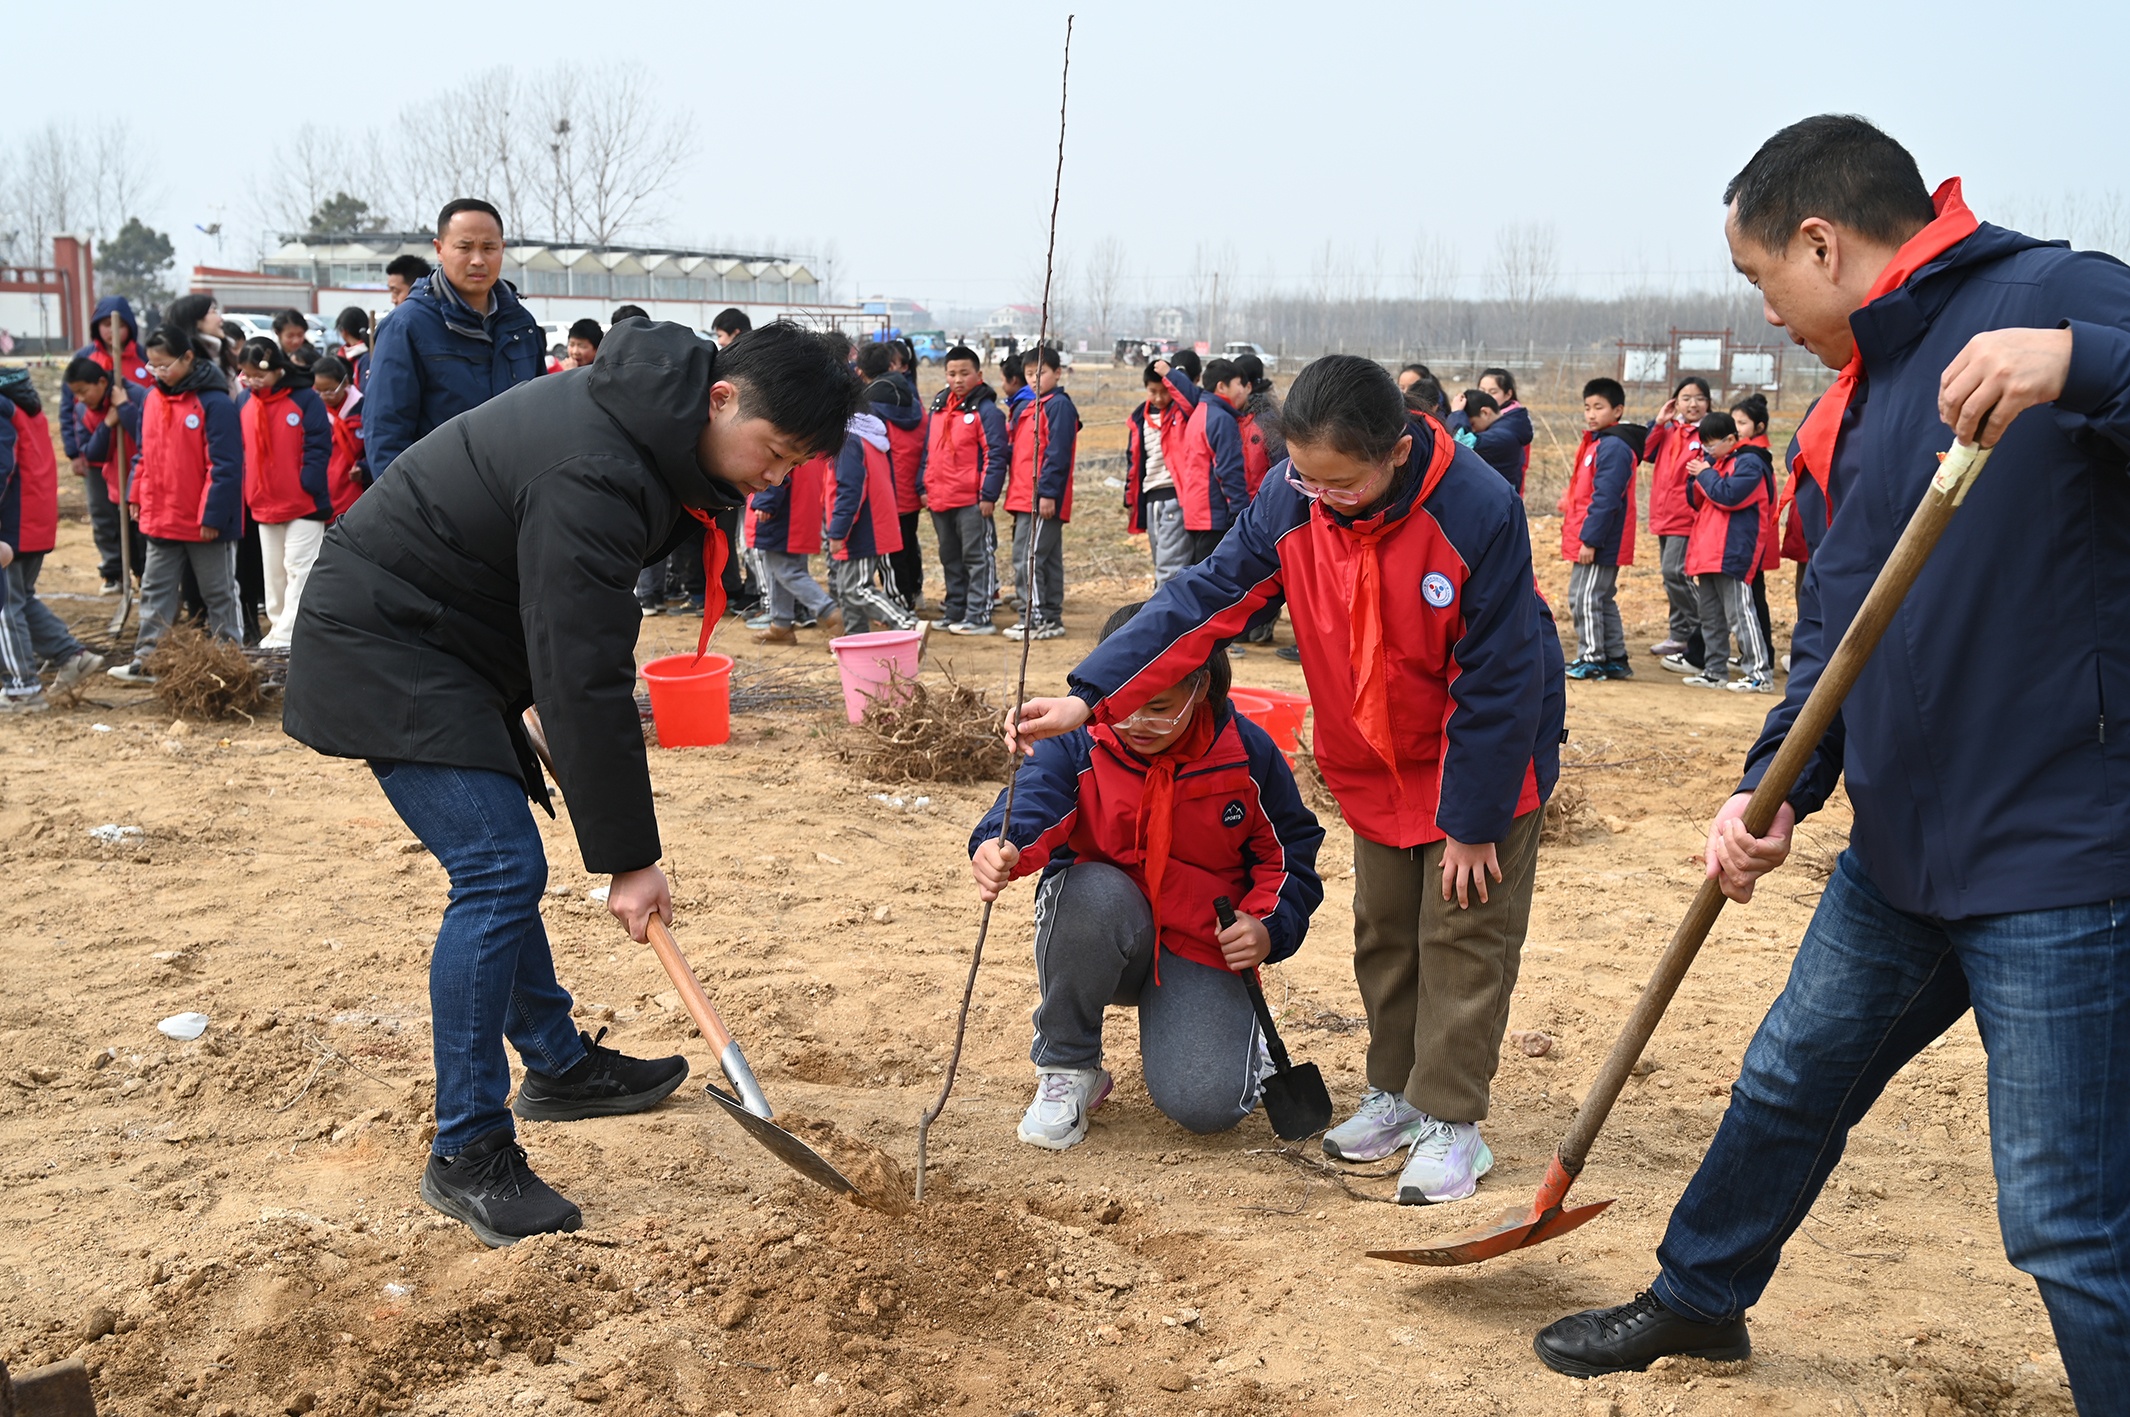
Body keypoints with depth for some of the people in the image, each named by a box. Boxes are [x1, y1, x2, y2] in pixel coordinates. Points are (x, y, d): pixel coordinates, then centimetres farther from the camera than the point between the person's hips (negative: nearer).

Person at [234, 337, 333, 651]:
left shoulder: (306, 399, -10)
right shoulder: (244, 401, 7)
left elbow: (319, 448, -11)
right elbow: (238, 449, 12)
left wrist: (308, 486, -18)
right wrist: (245, 493, 5)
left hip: (304, 504, -6)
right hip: (263, 504, 6)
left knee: (299, 569, -5)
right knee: (274, 572, 14)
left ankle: (288, 635, -3)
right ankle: (277, 628, 23)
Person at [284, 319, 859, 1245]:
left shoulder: (645, 422, 1)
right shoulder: (594, 476, -30)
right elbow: (585, 683, -29)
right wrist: (629, 858, -23)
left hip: (443, 637, 10)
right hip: (380, 647, -10)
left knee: (505, 862, 17)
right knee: (499, 869, -15)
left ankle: (558, 1064, 31)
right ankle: (466, 1155, -8)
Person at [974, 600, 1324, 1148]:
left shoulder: (1248, 754, -7)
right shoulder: (1079, 745, -12)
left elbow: (1290, 854, 4)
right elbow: (1033, 800, -32)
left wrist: (1268, 928, -14)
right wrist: (1003, 848, -56)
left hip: (1202, 947, 0)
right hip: (1097, 939, 0)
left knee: (1205, 1105, -23)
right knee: (1095, 892, -38)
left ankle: (1234, 1036, 19)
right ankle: (1067, 1068, -13)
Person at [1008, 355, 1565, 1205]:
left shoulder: (1478, 512, -31)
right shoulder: (1291, 500, -17)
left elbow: (1499, 680, -24)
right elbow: (1205, 599, -16)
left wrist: (1473, 820, -19)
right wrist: (1090, 697, -25)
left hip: (1484, 756, -5)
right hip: (1374, 766, 5)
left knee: (1463, 938, 1)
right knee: (1382, 935, 14)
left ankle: (1451, 1122, 12)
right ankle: (1396, 1092, 30)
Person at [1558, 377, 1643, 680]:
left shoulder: (1613, 446, -16)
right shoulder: (1596, 442, 16)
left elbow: (1605, 498, -21)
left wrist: (1590, 539, -22)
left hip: (1597, 542, -10)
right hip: (1587, 539, 10)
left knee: (1584, 598, -6)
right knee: (1601, 599, 14)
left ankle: (1592, 660, 2)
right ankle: (1615, 659, 20)